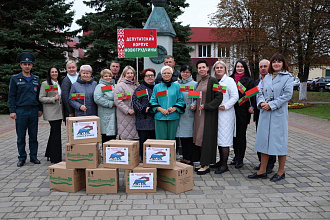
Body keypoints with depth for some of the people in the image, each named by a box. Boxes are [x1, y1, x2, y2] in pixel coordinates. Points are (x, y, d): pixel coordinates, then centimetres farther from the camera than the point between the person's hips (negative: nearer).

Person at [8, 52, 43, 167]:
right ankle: (22, 158, 15)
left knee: (33, 135, 7)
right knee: (21, 136, 4)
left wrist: (40, 109, 8)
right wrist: (12, 111, -6)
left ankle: (33, 156, 17)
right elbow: (11, 96, 1)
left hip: (33, 110, 2)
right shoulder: (15, 78, 2)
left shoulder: (36, 79, 11)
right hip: (20, 111, -2)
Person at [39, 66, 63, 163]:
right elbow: (41, 98, -9)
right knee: (56, 134, -9)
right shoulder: (45, 84, -4)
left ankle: (50, 155, 25)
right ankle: (56, 158, -2)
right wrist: (53, 99, -18)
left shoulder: (60, 83, 16)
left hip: (59, 112, 7)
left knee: (54, 133, 13)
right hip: (51, 112, -7)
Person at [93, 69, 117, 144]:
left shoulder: (115, 86, 19)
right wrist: (111, 103, -15)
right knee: (107, 136, -7)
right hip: (105, 115, -7)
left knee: (113, 135, 10)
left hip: (114, 114, 7)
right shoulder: (100, 86, -4)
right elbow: (97, 99, -17)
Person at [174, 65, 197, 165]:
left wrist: (194, 105, -17)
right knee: (181, 136, 6)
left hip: (189, 114, -3)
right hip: (178, 113, 3)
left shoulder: (194, 84, 6)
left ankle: (188, 159, 6)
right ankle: (185, 157, 17)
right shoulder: (175, 84, 15)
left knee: (188, 135, -3)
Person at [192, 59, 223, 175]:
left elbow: (219, 97, -14)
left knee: (206, 138, -5)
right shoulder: (199, 83, 15)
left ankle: (206, 165, 3)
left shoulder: (213, 80, -8)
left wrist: (206, 106, -17)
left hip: (209, 114, -7)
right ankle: (202, 162, 18)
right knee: (199, 138, 8)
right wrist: (195, 106, 8)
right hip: (199, 113, 8)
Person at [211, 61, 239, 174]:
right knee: (218, 138, 12)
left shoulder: (229, 80, -4)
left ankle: (224, 165, 0)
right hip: (216, 113, 7)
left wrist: (226, 106, -17)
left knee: (224, 139, -6)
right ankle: (221, 161, 24)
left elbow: (235, 96, -9)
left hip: (226, 113, -7)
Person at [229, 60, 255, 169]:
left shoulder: (249, 80, 1)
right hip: (233, 110, 4)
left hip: (243, 111, -4)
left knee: (241, 135, 0)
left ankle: (240, 159, 9)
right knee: (234, 134, 10)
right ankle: (236, 156, 24)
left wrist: (252, 106, -16)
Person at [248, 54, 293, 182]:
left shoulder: (288, 78, -1)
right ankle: (262, 171, 18)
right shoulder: (267, 77, 15)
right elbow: (260, 92, 11)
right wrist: (261, 102, -9)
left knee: (279, 141, 1)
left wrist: (271, 105, -16)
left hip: (279, 114, -5)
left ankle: (281, 172, 17)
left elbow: (287, 95, -11)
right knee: (264, 141, 8)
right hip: (265, 113, 5)